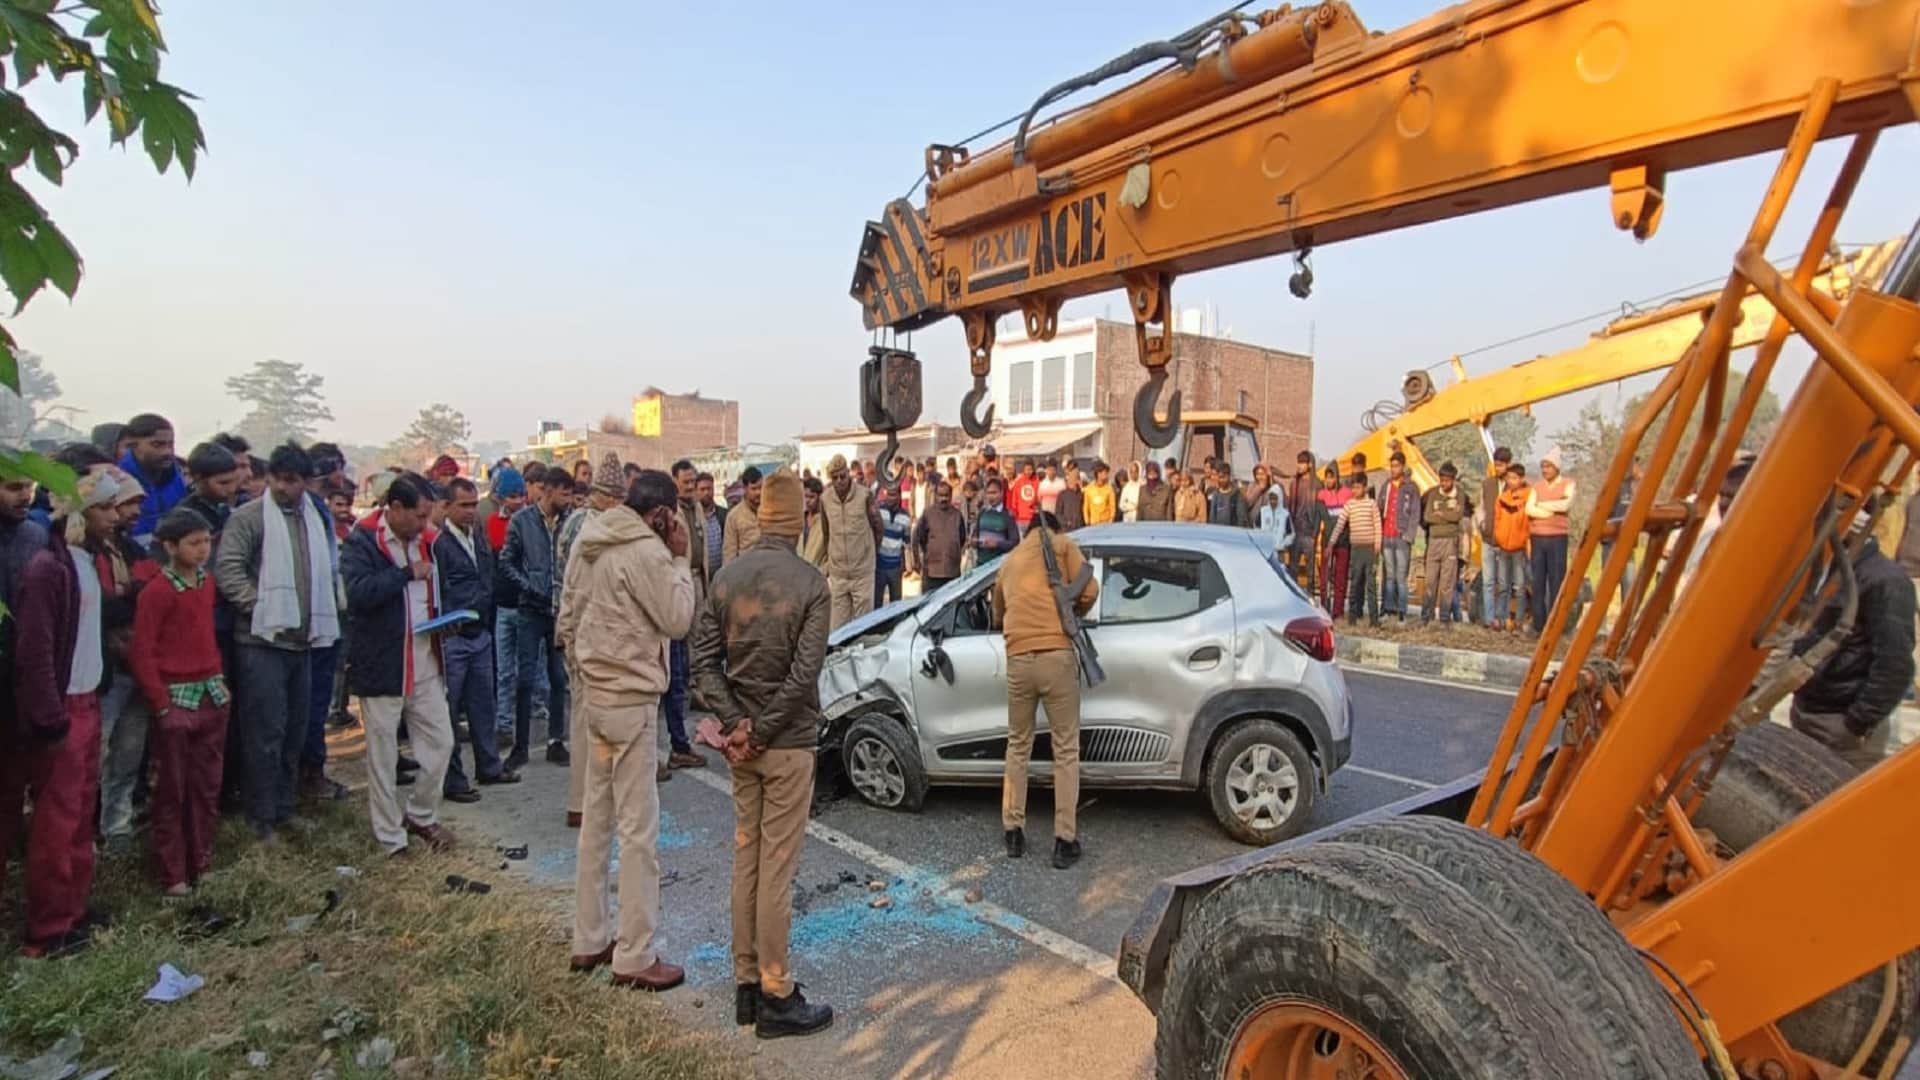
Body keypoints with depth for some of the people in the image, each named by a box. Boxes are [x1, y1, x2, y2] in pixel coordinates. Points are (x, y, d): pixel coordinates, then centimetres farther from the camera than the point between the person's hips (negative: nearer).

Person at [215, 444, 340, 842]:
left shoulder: (312, 518, 14)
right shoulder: (249, 517, -6)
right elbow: (227, 567, -15)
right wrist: (259, 605, -18)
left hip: (301, 641, 7)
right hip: (262, 641, -7)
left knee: (295, 731, 14)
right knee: (266, 732, -3)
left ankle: (284, 808, 27)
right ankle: (262, 818, 9)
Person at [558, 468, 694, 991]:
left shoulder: (589, 542, 9)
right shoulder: (646, 552, -19)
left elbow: (568, 617, 13)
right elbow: (677, 620, -14)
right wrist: (680, 559, -9)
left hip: (596, 693, 9)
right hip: (631, 700, -9)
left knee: (596, 820, 17)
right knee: (639, 830, 0)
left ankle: (590, 939, 29)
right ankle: (635, 957, 9)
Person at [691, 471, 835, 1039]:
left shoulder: (726, 577, 1)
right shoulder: (811, 583, -14)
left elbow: (705, 661, -2)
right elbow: (803, 674, -19)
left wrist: (736, 724, -6)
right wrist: (761, 732, -11)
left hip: (743, 739, 5)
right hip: (788, 742, -5)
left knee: (745, 858, 15)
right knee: (777, 866, 3)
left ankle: (747, 983, 27)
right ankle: (776, 997, 15)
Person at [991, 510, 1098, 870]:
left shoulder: (1010, 560, 24)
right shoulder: (1062, 544, 12)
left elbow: (997, 616, 32)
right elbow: (1089, 590, -1)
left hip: (1018, 659, 4)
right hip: (1057, 655, -4)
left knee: (1017, 747, 18)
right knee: (1066, 750, 6)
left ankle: (1013, 833, 24)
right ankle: (1065, 841, 9)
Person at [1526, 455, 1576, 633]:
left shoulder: (1567, 484, 4)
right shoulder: (1537, 486, 13)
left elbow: (1566, 505, -14)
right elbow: (1529, 509, -2)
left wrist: (1541, 505, -4)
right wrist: (1553, 510, -11)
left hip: (1557, 537, -3)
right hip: (1537, 537, 3)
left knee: (1556, 580, -4)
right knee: (1538, 581, 3)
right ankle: (1538, 624, 7)